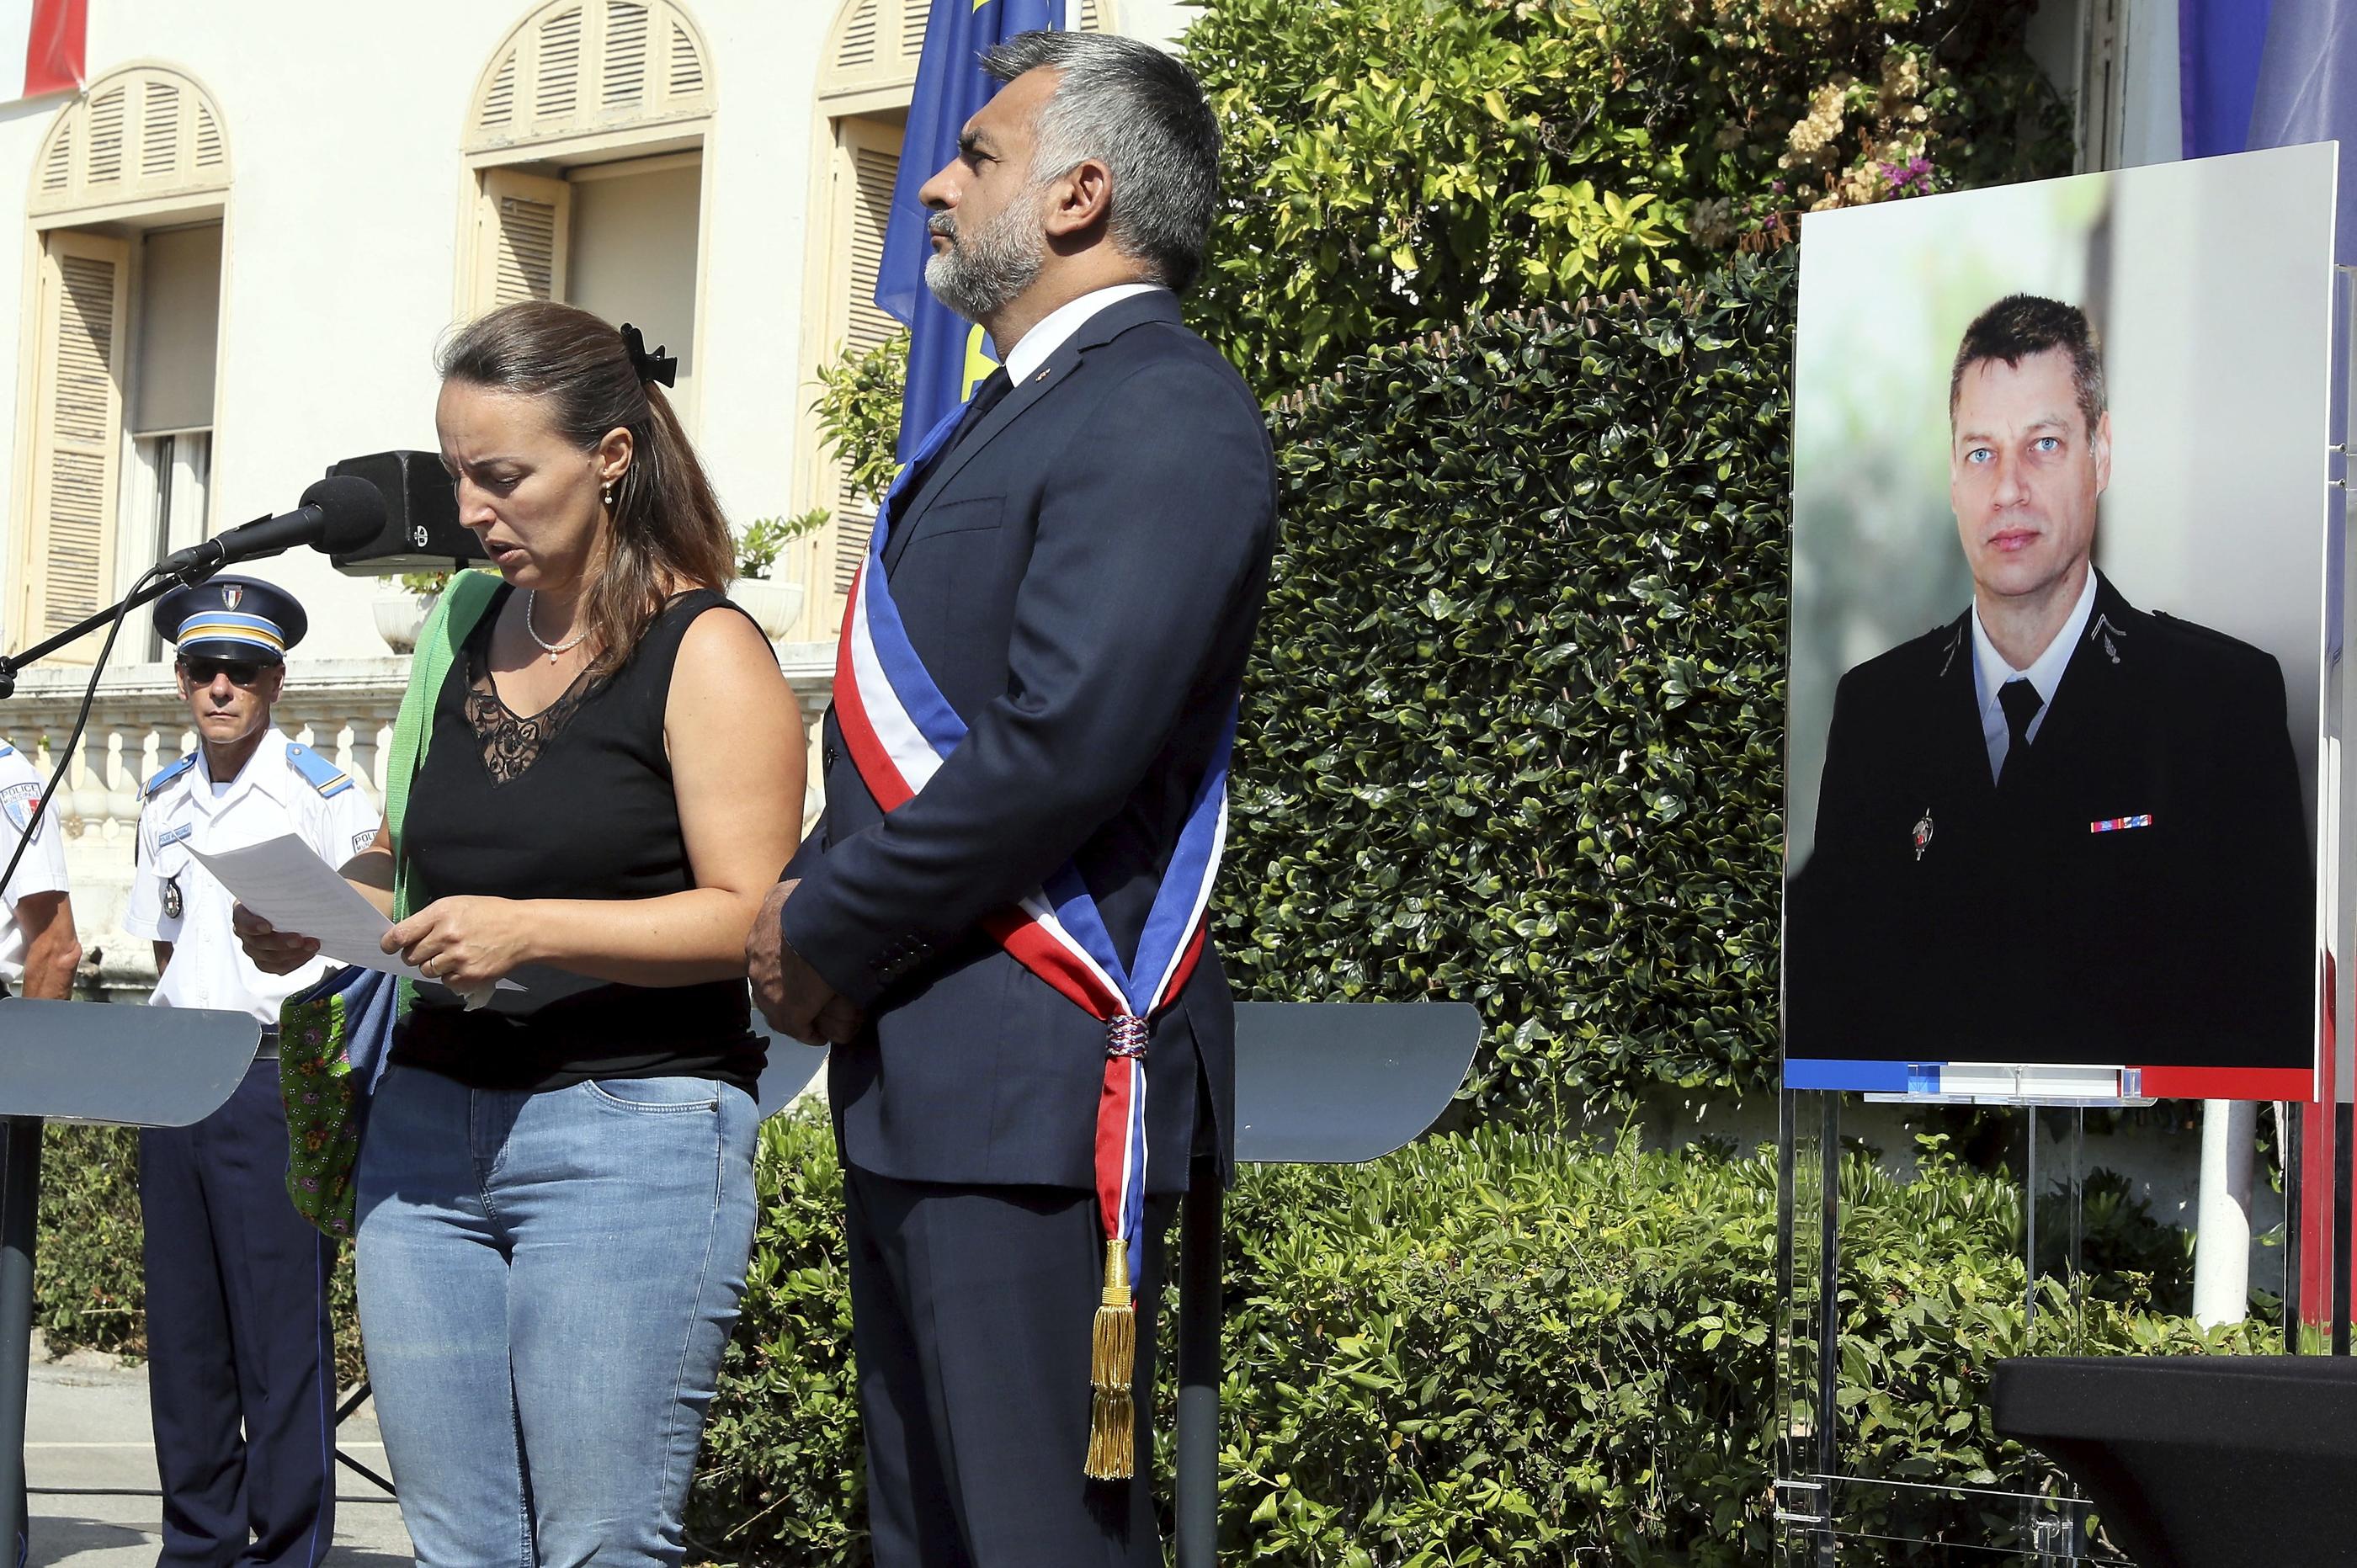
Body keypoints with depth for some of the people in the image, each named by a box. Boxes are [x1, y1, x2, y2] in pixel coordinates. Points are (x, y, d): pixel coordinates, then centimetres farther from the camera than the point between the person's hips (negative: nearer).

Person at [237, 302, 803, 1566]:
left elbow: (749, 918, -12)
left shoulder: (704, 653, -5)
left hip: (631, 1135, -6)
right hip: (429, 1120, 6)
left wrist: (532, 930, -22)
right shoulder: (465, 640, 15)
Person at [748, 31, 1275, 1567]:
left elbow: (1062, 744, -22)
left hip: (1035, 1087, -10)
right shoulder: (1016, 414, 21)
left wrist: (829, 939, -12)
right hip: (919, 1090, 10)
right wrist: (814, 893, 4)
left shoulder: (1165, 415, -12)